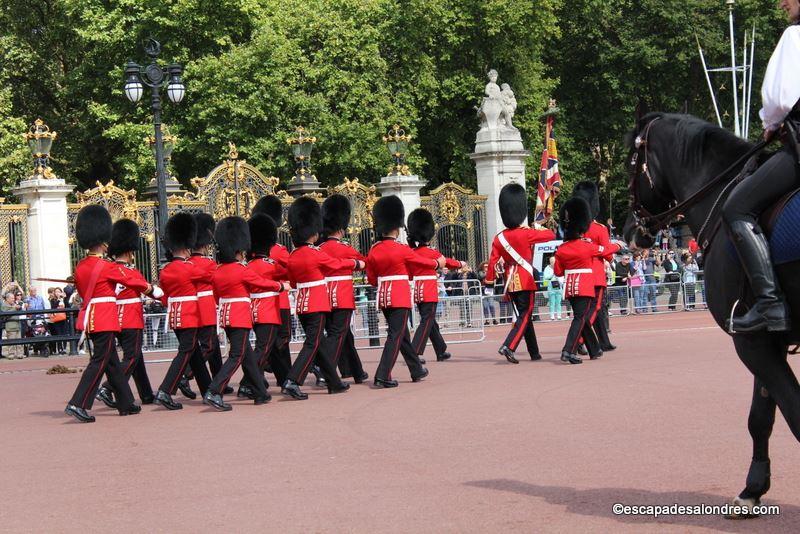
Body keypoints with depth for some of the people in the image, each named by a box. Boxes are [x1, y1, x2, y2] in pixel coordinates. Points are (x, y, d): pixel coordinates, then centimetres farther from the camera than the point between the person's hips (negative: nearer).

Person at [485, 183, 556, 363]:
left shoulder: (499, 238, 0)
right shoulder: (527, 234, -11)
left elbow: (492, 262, 1)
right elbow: (551, 235, 0)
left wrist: (489, 281, 13)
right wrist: (540, 230, 21)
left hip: (511, 281, 5)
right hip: (526, 280, -5)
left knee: (525, 315, 15)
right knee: (525, 315, -3)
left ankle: (534, 353, 21)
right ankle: (508, 347, -21)